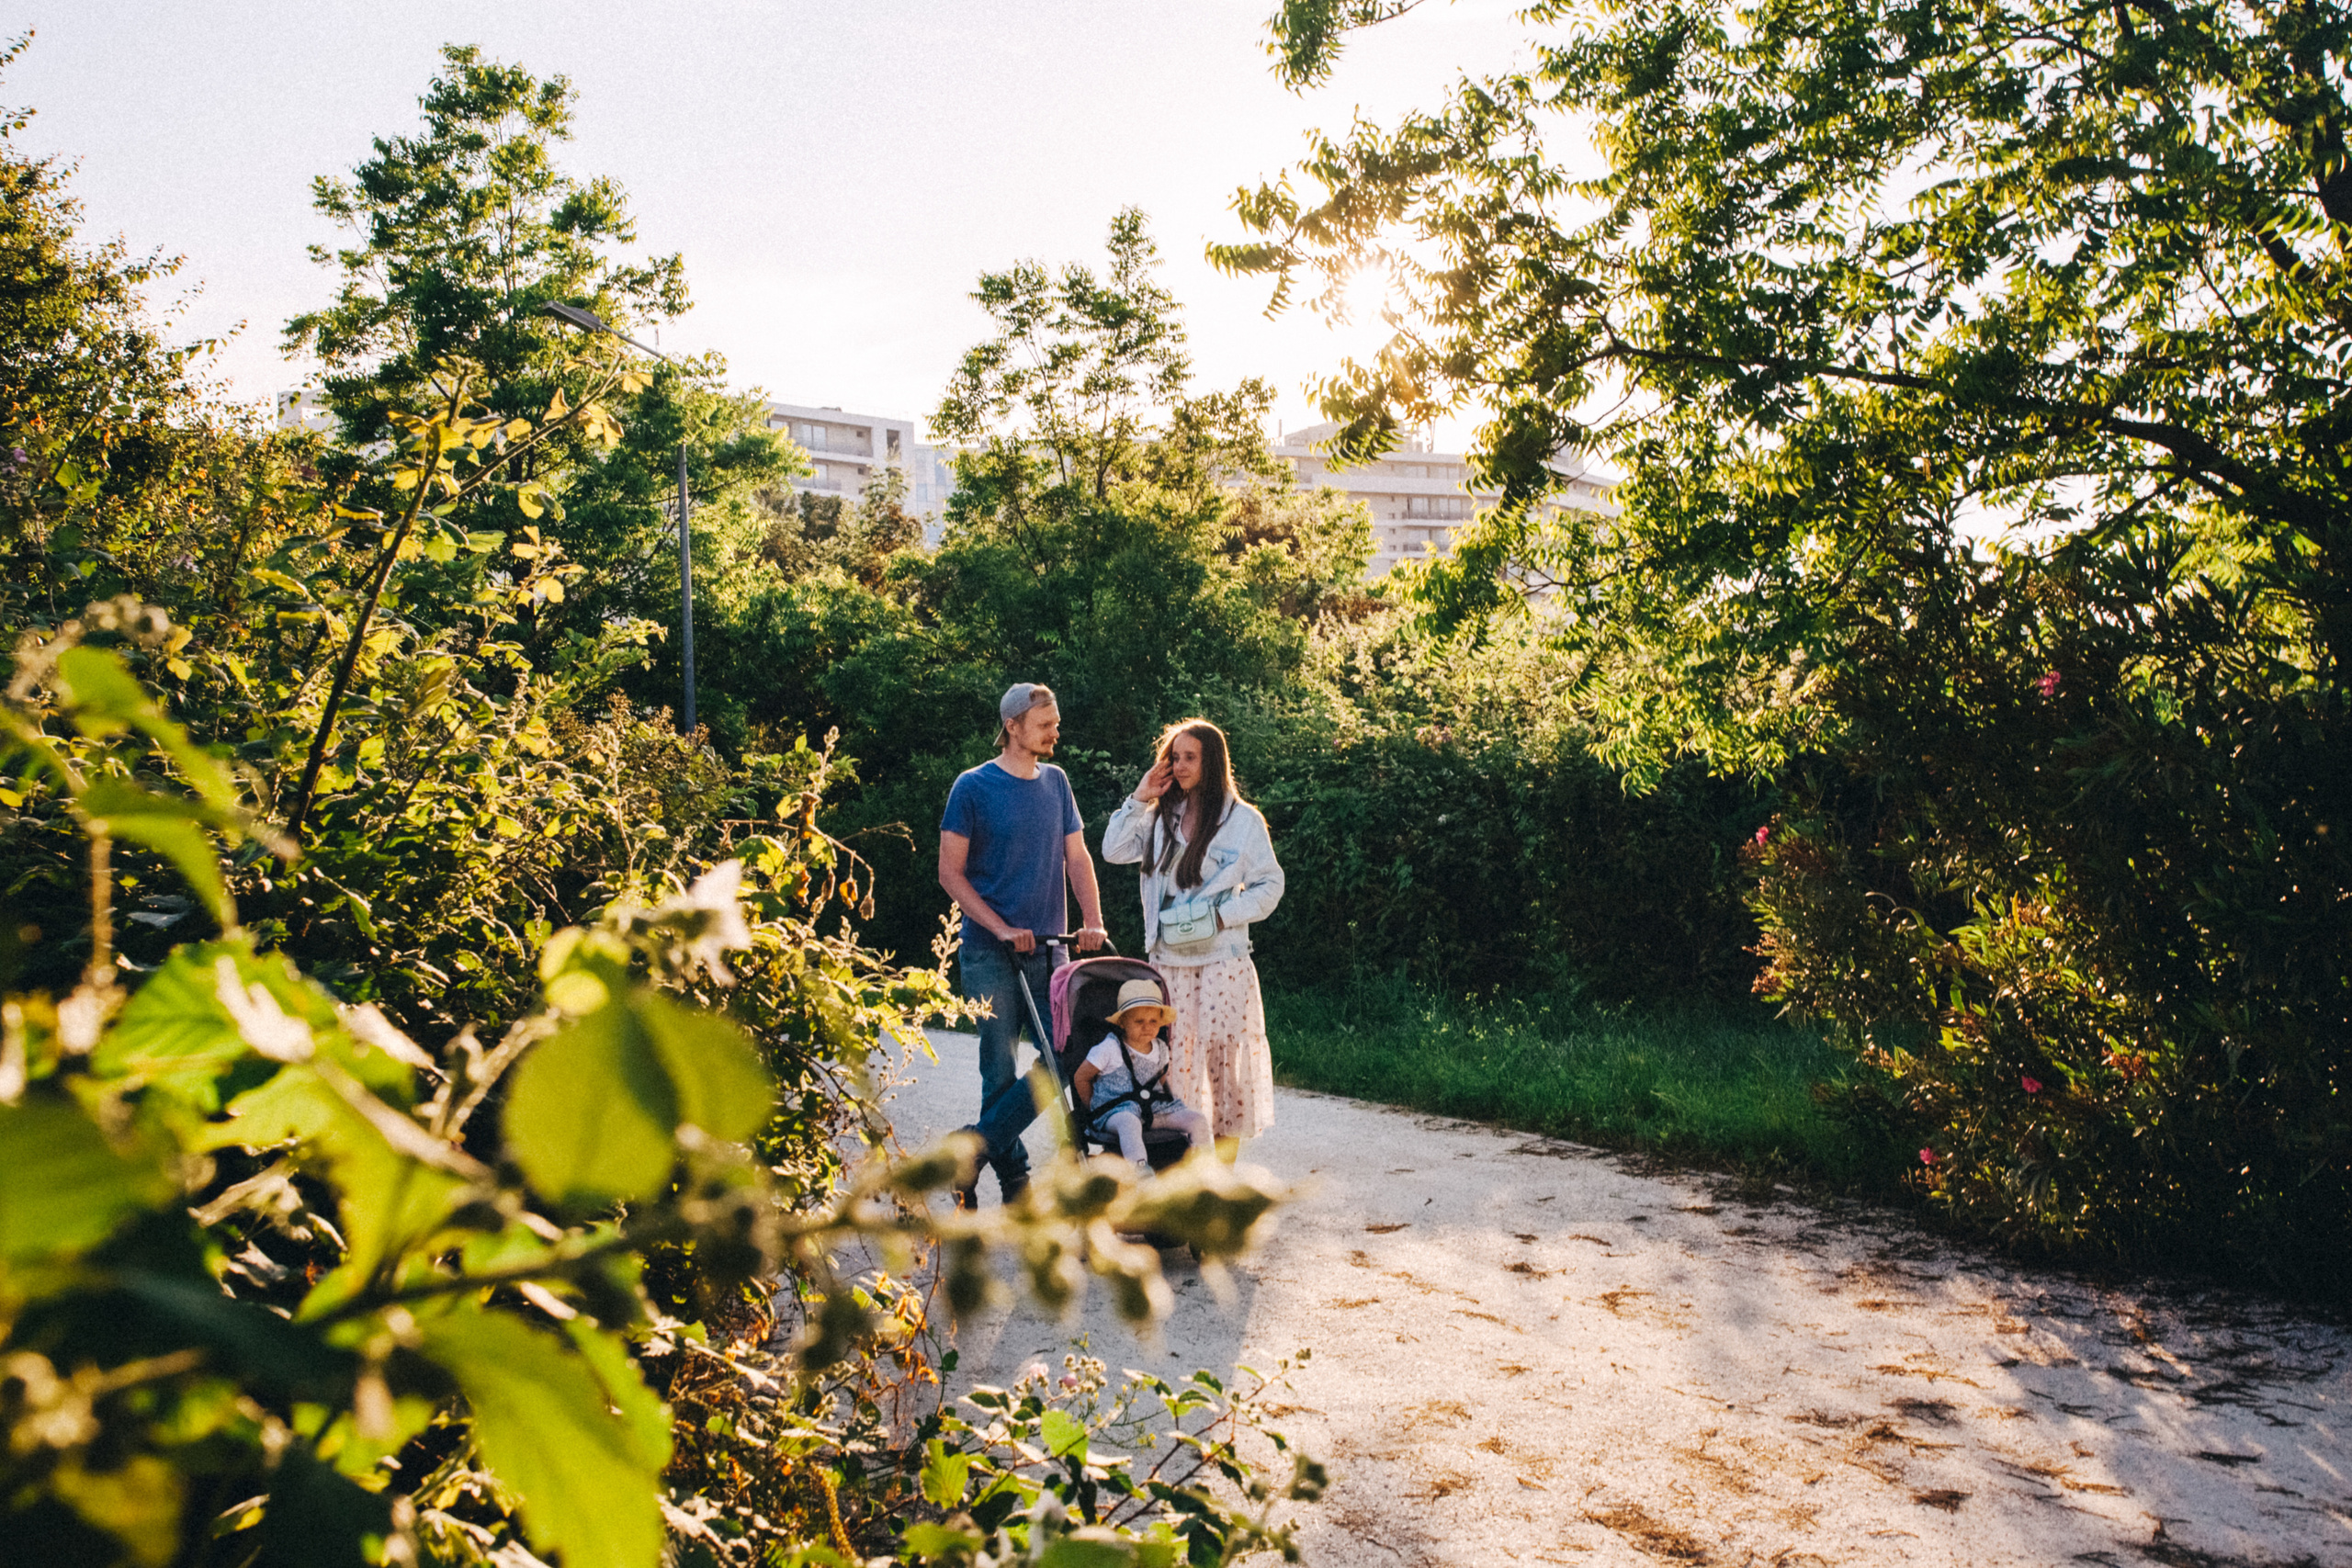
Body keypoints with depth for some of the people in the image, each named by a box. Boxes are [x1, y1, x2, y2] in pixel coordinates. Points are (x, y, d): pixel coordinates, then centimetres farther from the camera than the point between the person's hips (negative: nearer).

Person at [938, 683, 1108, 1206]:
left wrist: (1094, 921, -4)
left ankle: (970, 1150, 12)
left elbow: (1077, 857, 11)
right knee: (1000, 1068, -1)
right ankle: (1013, 1179, 14)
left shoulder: (1056, 782, 11)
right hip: (991, 952, -5)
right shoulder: (974, 786, -4)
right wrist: (1003, 929, -13)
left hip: (1049, 946, 5)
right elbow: (951, 873, -5)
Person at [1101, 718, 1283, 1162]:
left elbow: (1269, 885, 0)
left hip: (1221, 956, -4)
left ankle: (1226, 1156, 5)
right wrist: (1139, 798, 0)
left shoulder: (1242, 820, -3)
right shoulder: (1161, 815, 12)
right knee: (1170, 1047, 5)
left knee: (1223, 1046, -5)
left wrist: (1224, 916, -12)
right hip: (1167, 956, 4)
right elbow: (1114, 851, 5)